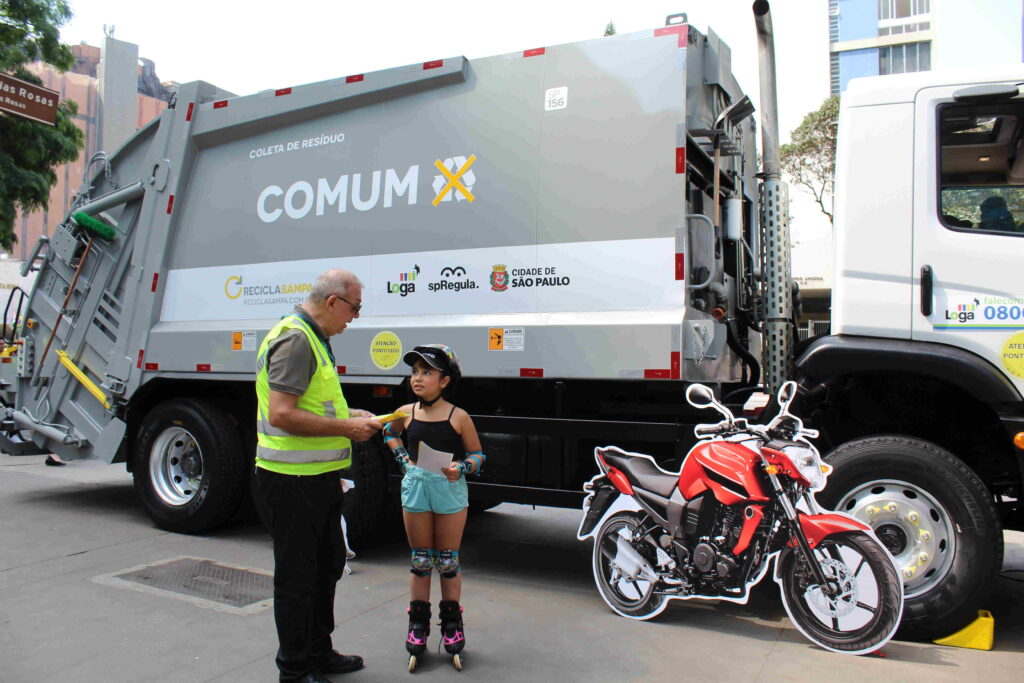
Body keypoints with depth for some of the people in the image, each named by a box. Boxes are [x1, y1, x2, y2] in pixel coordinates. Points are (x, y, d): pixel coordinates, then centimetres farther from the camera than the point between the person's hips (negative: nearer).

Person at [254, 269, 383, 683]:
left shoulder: (313, 339, 15)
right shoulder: (295, 339, -19)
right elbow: (281, 415, -27)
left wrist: (350, 414, 13)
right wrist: (345, 427, -20)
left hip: (316, 478, 11)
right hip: (292, 482, -11)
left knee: (328, 566, 21)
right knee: (297, 578, 4)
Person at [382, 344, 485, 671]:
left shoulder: (459, 417, -10)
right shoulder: (406, 413, -1)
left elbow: (477, 454, 0)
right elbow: (389, 433, 21)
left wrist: (462, 468, -20)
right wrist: (403, 457, 6)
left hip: (450, 488, -2)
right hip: (415, 487, 2)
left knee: (448, 562, 8)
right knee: (420, 561, 11)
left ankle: (451, 625, 24)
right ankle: (418, 626, 23)